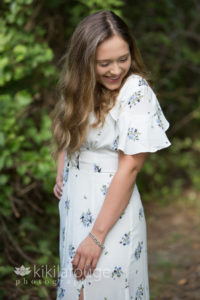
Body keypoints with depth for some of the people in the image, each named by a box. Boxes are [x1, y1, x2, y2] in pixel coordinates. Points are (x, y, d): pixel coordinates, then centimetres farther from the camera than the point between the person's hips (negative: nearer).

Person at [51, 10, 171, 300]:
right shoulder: (81, 88, 3)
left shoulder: (135, 91, -18)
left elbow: (129, 167, -21)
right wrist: (61, 175, -1)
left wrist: (97, 236, -21)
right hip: (74, 209, 7)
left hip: (110, 215, -7)